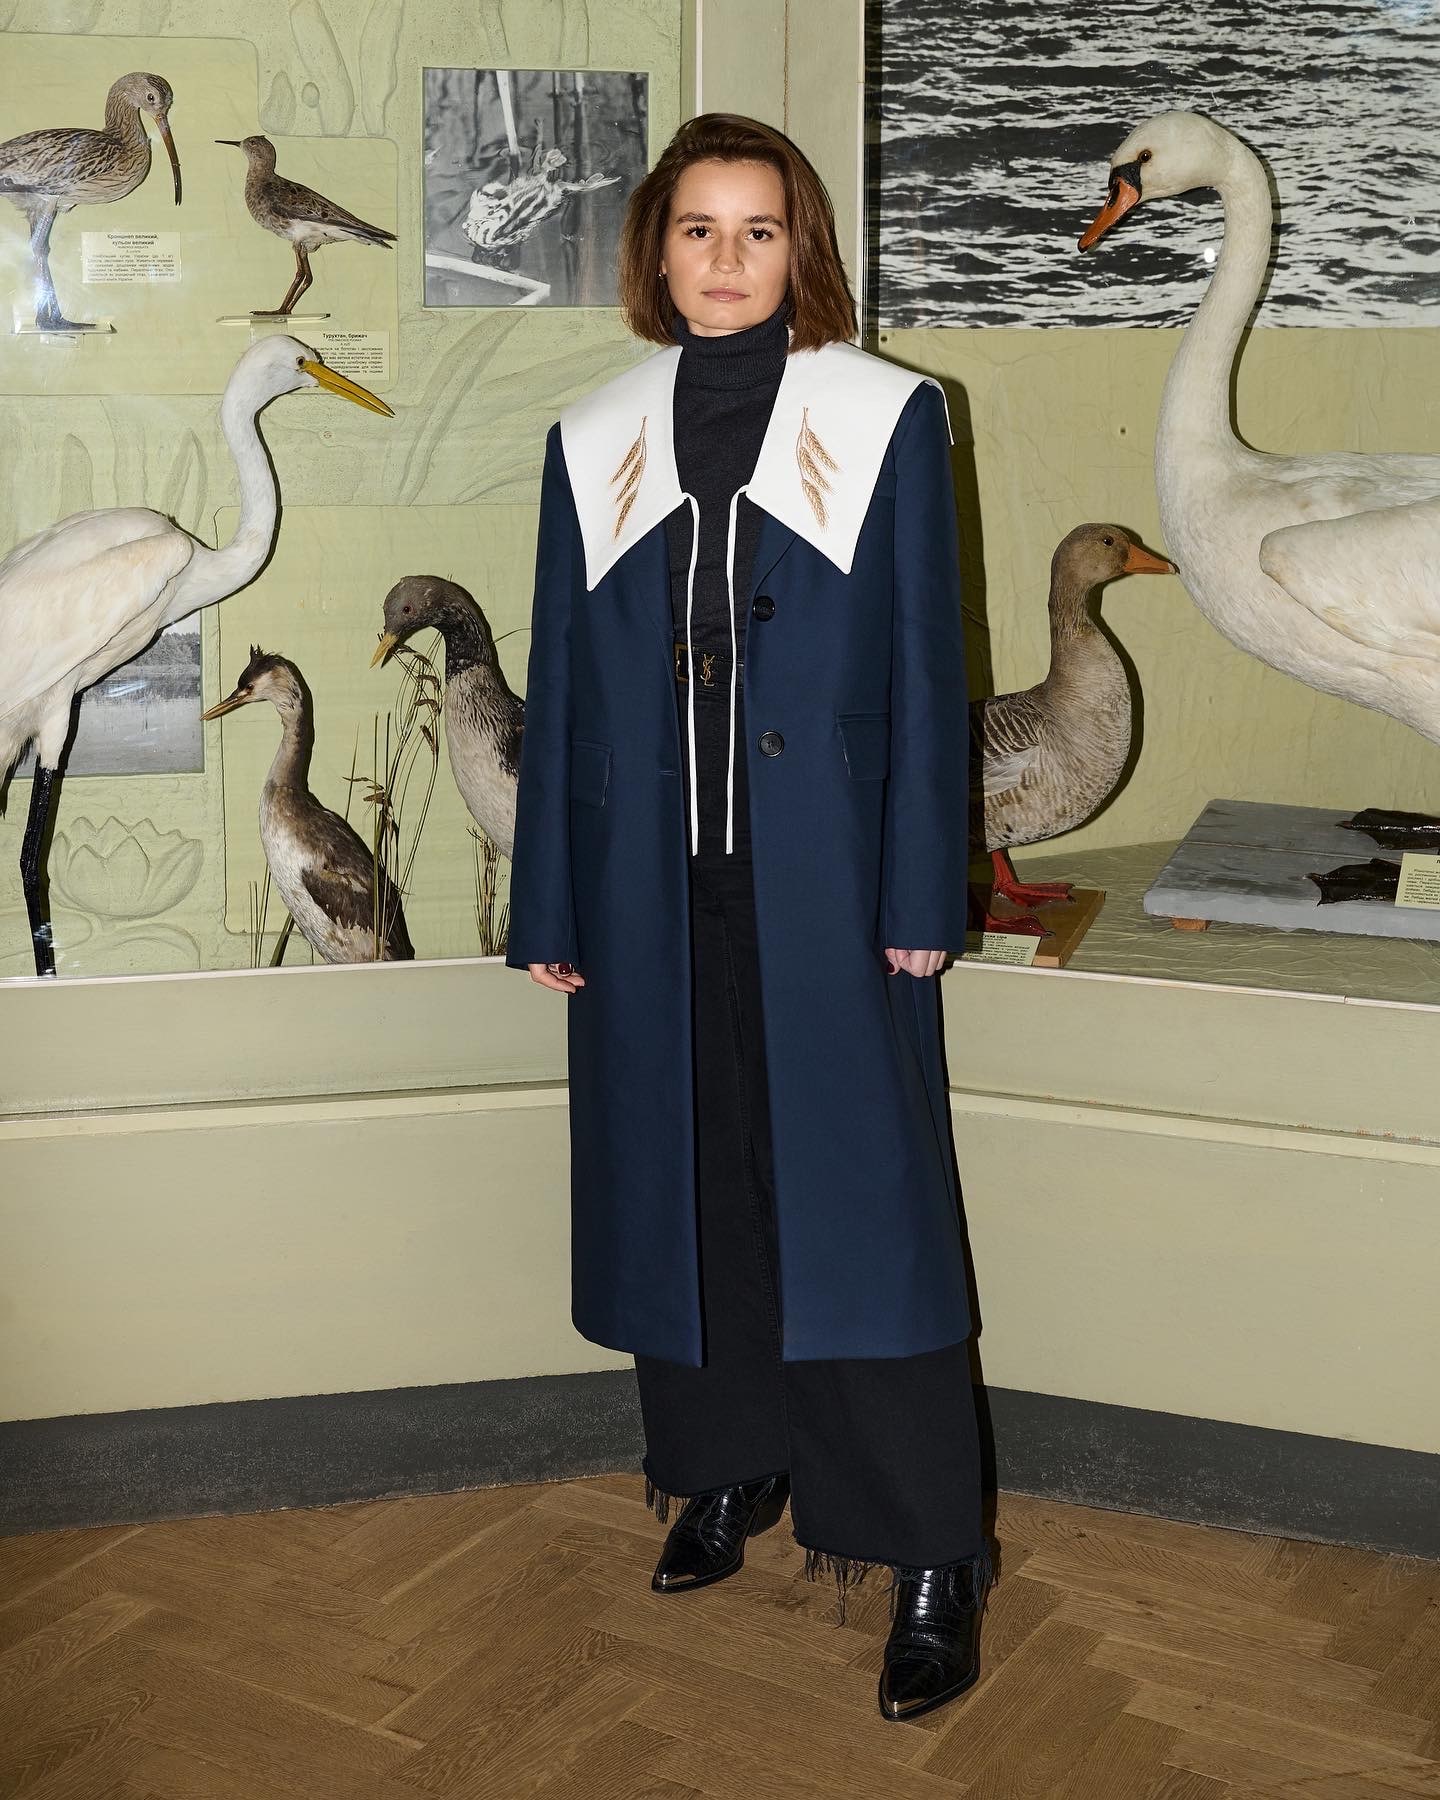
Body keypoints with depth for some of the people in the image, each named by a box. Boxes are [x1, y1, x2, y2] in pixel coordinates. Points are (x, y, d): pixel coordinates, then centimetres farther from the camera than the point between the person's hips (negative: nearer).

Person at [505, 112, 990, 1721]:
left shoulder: (883, 418, 1)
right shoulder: (594, 441, 9)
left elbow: (924, 663, -1)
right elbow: (562, 680, 9)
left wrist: (921, 896, -7)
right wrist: (549, 908, 6)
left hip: (825, 882, -3)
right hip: (654, 888, 3)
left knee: (857, 1195, -2)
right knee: (682, 1184, 11)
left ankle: (931, 1558, 7)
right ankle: (726, 1469, 31)